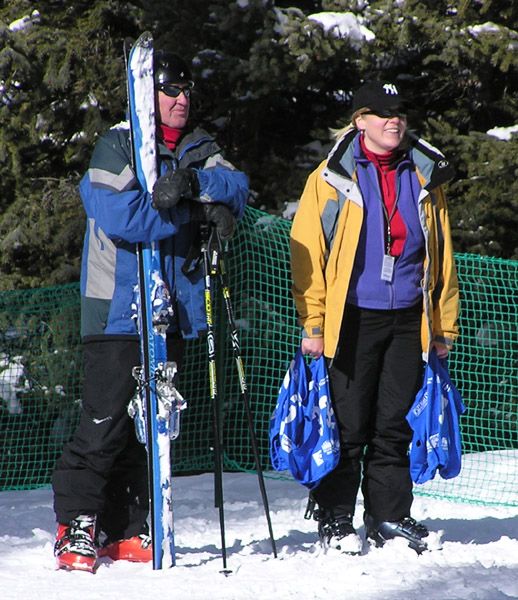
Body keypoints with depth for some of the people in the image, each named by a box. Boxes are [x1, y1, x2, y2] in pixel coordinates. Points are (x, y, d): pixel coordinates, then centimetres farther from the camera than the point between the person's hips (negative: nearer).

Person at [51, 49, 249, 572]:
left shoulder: (200, 151, 14)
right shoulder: (116, 146, -4)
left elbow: (236, 188, -4)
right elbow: (120, 216, -18)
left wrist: (193, 184, -23)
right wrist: (195, 210, -13)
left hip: (172, 310, 6)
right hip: (118, 309, -6)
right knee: (104, 425, -9)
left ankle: (126, 531, 14)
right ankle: (76, 526, -2)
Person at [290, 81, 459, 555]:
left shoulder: (425, 178, 11)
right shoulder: (332, 178, 0)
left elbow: (443, 256, 15)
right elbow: (306, 252, -2)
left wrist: (445, 325, 11)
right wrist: (313, 323, -8)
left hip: (407, 320, 3)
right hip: (351, 319, -3)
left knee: (394, 426, 8)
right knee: (347, 426, 1)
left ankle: (389, 517, 15)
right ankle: (335, 521, 9)